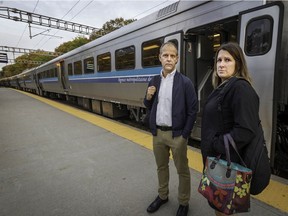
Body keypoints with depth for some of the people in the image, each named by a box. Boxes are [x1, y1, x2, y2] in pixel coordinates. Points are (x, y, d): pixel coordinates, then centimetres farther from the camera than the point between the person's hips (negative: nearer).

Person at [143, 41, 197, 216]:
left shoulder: (185, 82, -10)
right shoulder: (154, 81, 4)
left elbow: (192, 111, -10)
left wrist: (184, 135, -12)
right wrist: (148, 97, -11)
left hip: (176, 134, -4)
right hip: (157, 133, 5)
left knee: (182, 170, 11)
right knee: (161, 167, 20)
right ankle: (163, 196, 42)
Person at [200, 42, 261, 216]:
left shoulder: (240, 88, -19)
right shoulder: (222, 87, 9)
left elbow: (246, 130, -27)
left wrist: (217, 145, -19)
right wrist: (209, 147, 13)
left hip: (226, 159, -8)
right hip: (215, 157, 9)